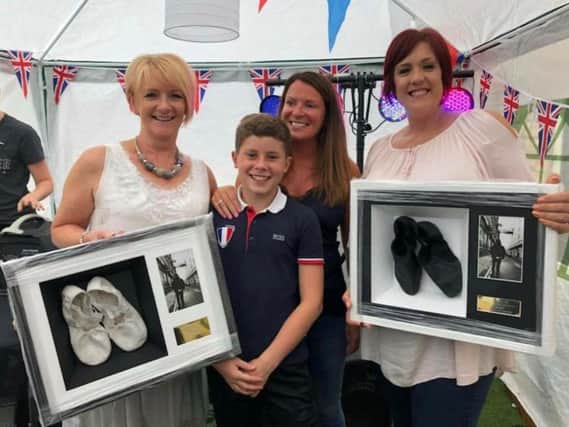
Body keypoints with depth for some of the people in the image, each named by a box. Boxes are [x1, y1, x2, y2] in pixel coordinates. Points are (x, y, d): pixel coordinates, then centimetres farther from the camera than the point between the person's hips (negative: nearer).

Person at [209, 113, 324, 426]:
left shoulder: (303, 220, -3)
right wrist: (220, 359, -6)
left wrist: (267, 361, -10)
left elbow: (311, 302, -5)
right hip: (223, 370, 2)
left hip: (285, 370, -2)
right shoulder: (213, 215, 1)